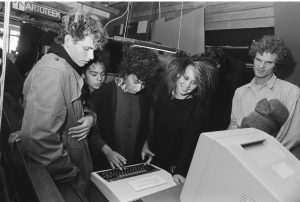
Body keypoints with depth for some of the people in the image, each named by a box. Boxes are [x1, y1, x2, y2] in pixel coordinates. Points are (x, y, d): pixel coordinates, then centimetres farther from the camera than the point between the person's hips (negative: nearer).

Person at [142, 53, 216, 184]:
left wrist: (179, 172, -32)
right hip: (154, 162, 4)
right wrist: (147, 144, -3)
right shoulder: (162, 99, 0)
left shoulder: (198, 110, -14)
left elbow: (189, 145, -21)